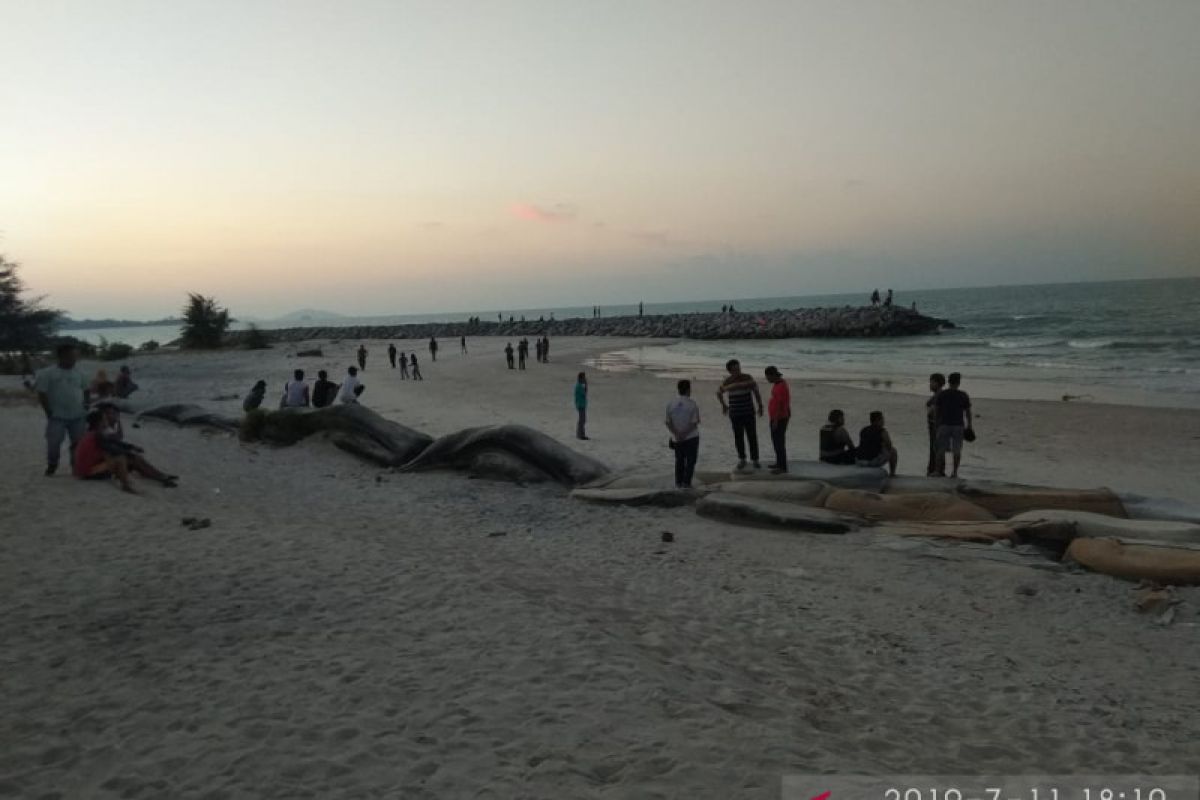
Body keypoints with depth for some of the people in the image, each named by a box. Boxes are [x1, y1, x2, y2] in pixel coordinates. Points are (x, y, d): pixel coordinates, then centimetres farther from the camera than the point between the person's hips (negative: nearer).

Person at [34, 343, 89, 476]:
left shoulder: (79, 374, 8)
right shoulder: (48, 373, -6)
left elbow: (86, 392, 18)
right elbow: (42, 394, -7)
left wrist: (86, 408, 7)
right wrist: (50, 413, -10)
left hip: (78, 416, 4)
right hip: (57, 417, -4)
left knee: (79, 443, 5)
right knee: (54, 443, -2)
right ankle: (51, 467, 14)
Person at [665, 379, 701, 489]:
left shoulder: (671, 404, -2)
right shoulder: (693, 404, -12)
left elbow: (668, 422, -4)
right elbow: (694, 423, -16)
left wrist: (676, 434, -8)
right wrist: (685, 433, -13)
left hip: (676, 438, 4)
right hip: (691, 437, -3)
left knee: (679, 460, 16)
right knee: (690, 460, 7)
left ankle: (678, 483, 16)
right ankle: (686, 482, 4)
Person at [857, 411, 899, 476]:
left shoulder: (863, 431, 16)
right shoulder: (882, 431, -1)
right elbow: (889, 447, 4)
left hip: (859, 462, 6)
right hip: (874, 462, -6)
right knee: (893, 451, 19)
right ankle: (892, 473, 25)